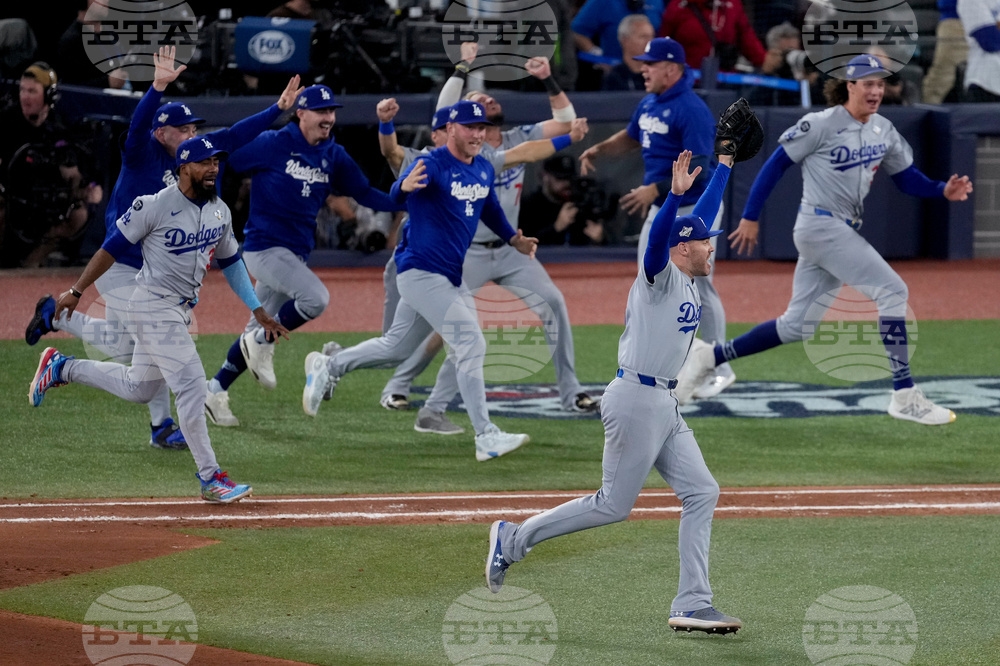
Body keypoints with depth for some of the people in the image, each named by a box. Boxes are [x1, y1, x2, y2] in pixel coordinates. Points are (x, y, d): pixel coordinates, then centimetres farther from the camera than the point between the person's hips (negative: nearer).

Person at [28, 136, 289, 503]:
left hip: (182, 309, 8)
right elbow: (112, 246, -9)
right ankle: (211, 478, -11)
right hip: (154, 306, -8)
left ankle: (61, 367, 34)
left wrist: (258, 310, 14)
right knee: (191, 384, -14)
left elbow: (230, 261, 18)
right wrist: (76, 291, -7)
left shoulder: (220, 212, 6)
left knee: (138, 388, 18)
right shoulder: (155, 206, -16)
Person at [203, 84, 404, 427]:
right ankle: (261, 344, -6)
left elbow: (365, 193, 8)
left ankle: (215, 391, 21)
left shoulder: (334, 156, 8)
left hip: (298, 253, 7)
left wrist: (407, 202, -5)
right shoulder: (271, 145, -10)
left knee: (258, 330, 10)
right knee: (315, 297, -26)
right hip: (265, 246, -7)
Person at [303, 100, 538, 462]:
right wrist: (406, 185, -59)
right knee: (470, 344, -16)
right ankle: (486, 437, -15)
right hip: (421, 273, -8)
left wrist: (514, 239, 20)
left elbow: (490, 209, 28)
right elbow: (397, 192, -38)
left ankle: (327, 367, 35)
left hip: (452, 277, 9)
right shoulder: (432, 165, -18)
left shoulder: (484, 169, 7)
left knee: (396, 348, 17)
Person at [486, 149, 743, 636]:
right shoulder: (661, 275, -10)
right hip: (636, 400, -10)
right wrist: (675, 194, -46)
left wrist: (725, 164, 25)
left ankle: (691, 604, 0)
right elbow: (658, 235, -32)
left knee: (701, 493, 2)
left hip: (664, 407, 10)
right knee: (613, 505, -4)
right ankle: (514, 538, 9)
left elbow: (705, 211, 22)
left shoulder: (686, 277, 14)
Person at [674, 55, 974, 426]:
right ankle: (904, 395, -14)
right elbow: (777, 164, -7)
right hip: (820, 226, -8)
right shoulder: (822, 125, -11)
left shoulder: (883, 131, 9)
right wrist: (750, 217, -8)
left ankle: (711, 357, 19)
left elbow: (906, 177, 14)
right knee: (892, 291, -15)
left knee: (796, 326, 9)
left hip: (844, 231, 8)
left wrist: (944, 190, -5)